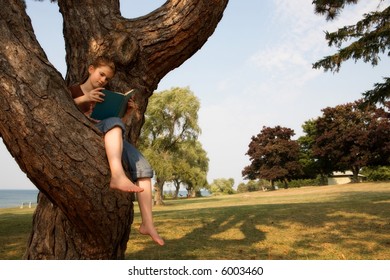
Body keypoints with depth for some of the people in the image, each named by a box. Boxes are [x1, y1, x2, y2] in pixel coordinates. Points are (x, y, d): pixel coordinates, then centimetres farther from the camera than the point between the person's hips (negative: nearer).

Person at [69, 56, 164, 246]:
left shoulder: (105, 96, 30)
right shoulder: (74, 90, 18)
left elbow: (119, 123, 25)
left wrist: (127, 112, 8)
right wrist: (84, 99, -14)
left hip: (111, 139, 5)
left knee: (142, 167, -18)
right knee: (113, 122, -38)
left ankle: (147, 223, -21)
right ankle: (118, 176, -61)